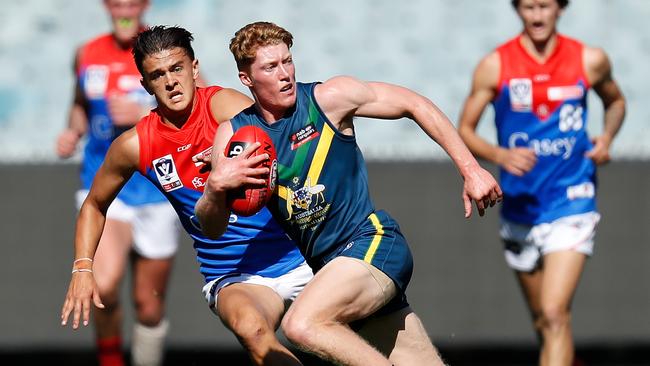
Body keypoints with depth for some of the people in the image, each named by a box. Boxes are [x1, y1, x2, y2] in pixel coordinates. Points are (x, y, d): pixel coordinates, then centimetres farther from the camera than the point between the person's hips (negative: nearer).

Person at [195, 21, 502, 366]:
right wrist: (215, 186, -20)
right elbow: (212, 228, 3)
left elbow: (414, 104, 0)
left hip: (373, 241, -5)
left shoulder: (328, 98, -7)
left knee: (302, 325, -30)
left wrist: (470, 170, -3)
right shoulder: (234, 134, 3)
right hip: (328, 265, 5)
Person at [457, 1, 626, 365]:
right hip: (520, 208, 2)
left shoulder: (591, 61, -2)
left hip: (571, 202, -2)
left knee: (554, 314, -19)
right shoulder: (495, 66, -4)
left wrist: (607, 137, -1)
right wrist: (500, 155, -19)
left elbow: (615, 101, 19)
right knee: (544, 320, 15)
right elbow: (464, 130, 0)